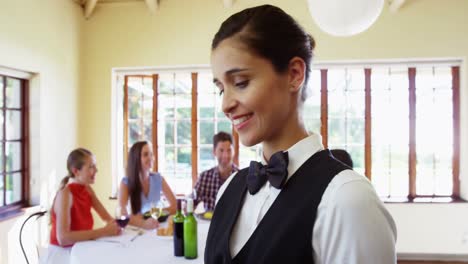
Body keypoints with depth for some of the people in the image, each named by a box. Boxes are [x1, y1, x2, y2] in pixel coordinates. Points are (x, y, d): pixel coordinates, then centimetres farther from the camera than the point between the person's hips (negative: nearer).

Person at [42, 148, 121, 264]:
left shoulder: (88, 190, 2)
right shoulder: (65, 194, -20)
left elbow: (107, 217, 1)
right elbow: (63, 238, -28)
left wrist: (113, 224, -22)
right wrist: (103, 231, -30)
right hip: (63, 254, -6)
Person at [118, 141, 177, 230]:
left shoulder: (158, 178, 1)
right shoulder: (126, 182, -8)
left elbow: (175, 205, -3)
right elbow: (122, 214, -20)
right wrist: (143, 223, -36)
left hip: (157, 227, 3)